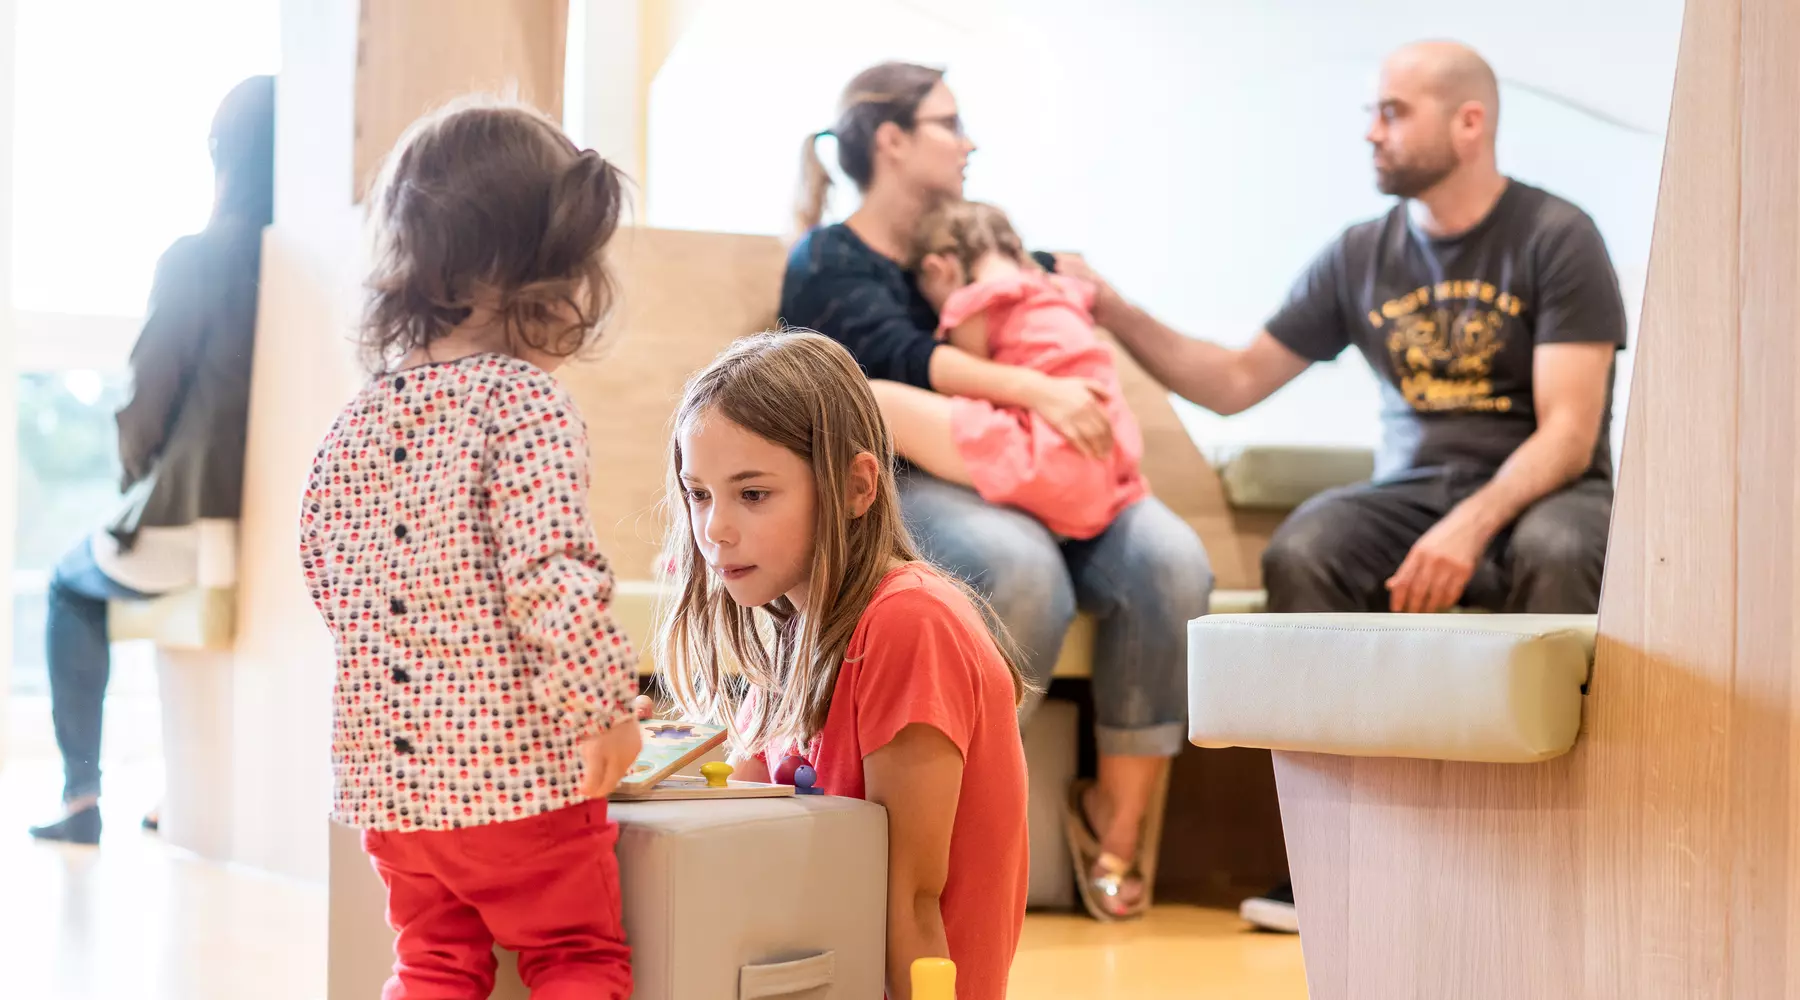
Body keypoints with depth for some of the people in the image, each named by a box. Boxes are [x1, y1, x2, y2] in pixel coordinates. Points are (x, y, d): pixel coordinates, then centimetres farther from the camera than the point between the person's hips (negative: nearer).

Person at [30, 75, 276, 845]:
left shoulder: (197, 256, -11)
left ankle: (82, 794, 22)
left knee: (73, 583, 29)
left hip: (192, 530, -5)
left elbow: (149, 401, -8)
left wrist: (135, 480, 14)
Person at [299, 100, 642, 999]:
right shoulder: (524, 401, -14)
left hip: (386, 765, 6)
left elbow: (319, 557, 16)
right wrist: (610, 701, -14)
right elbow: (547, 567, -23)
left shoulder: (359, 413, 7)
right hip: (515, 760, -6)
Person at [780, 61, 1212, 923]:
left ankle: (1118, 816, -15)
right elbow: (899, 357, -17)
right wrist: (1034, 389, -29)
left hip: (1022, 479, 6)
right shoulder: (827, 263, 2)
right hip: (894, 489, -6)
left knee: (1170, 560, -24)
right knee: (1023, 568, -39)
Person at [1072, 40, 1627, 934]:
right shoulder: (1362, 256, 9)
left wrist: (1473, 525, -29)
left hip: (1537, 491, -3)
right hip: (1413, 491, 3)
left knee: (1556, 552, -39)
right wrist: (1118, 316, 0)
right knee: (1299, 553, -28)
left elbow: (1568, 431, -13)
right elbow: (1235, 381, 12)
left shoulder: (1555, 239, -5)